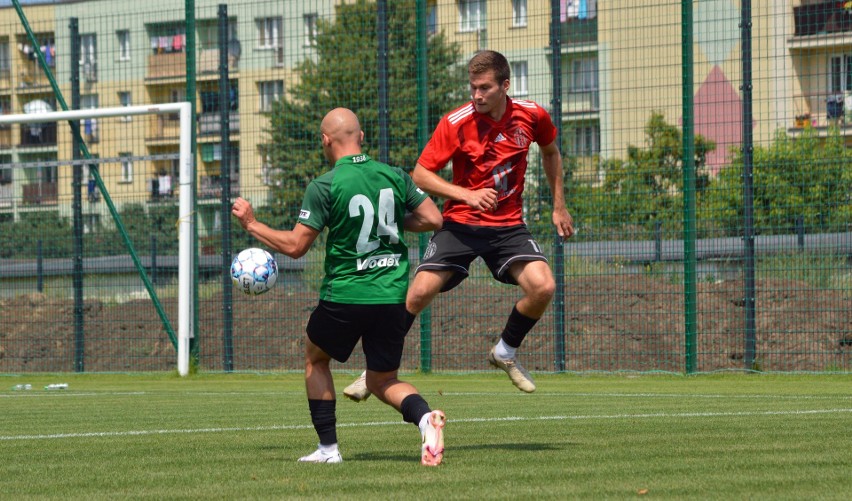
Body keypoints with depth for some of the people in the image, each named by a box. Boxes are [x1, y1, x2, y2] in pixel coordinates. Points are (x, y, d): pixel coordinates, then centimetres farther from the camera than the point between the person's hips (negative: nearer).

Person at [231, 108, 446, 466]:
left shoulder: (324, 187, -11)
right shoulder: (394, 176, 3)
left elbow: (295, 246, -10)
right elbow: (433, 219, 3)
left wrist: (252, 225, 3)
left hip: (345, 296, -4)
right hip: (394, 298, 4)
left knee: (314, 359, 24)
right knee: (382, 381, 17)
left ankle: (328, 447, 17)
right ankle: (425, 416, -15)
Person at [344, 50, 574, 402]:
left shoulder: (532, 116, -4)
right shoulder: (456, 122, -14)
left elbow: (550, 152, 19)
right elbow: (420, 175, -10)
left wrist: (559, 206, 18)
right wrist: (467, 195, -23)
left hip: (508, 224, 2)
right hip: (461, 223, -2)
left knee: (543, 287, -20)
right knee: (419, 292, -16)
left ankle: (505, 352, 8)